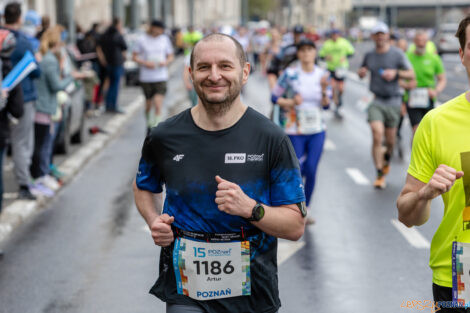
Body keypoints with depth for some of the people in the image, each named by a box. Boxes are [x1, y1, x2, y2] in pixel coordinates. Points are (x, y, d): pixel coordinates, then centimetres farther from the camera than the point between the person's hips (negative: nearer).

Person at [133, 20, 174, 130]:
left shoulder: (165, 39, 5)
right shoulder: (142, 40, 0)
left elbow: (170, 56, 13)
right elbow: (135, 56, 4)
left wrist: (166, 62, -9)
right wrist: (145, 63, -13)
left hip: (161, 77, 0)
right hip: (146, 77, 0)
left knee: (158, 104, -14)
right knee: (148, 103, 11)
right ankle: (149, 123, 35)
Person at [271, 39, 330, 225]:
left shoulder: (322, 75, 3)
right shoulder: (290, 74, -7)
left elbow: (326, 105, 3)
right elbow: (275, 97, -2)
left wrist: (324, 89, -15)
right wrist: (291, 102, -19)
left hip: (317, 130, 3)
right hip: (295, 130, -3)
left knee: (311, 171, -5)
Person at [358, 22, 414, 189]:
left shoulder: (397, 54, -3)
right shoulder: (369, 55, 6)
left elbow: (411, 75, -2)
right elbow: (362, 72, 22)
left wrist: (395, 73, -20)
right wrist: (361, 72, -2)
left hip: (393, 101, 0)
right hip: (376, 101, 1)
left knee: (390, 139, 8)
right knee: (377, 135, -17)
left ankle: (387, 158, 44)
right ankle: (380, 175, -11)